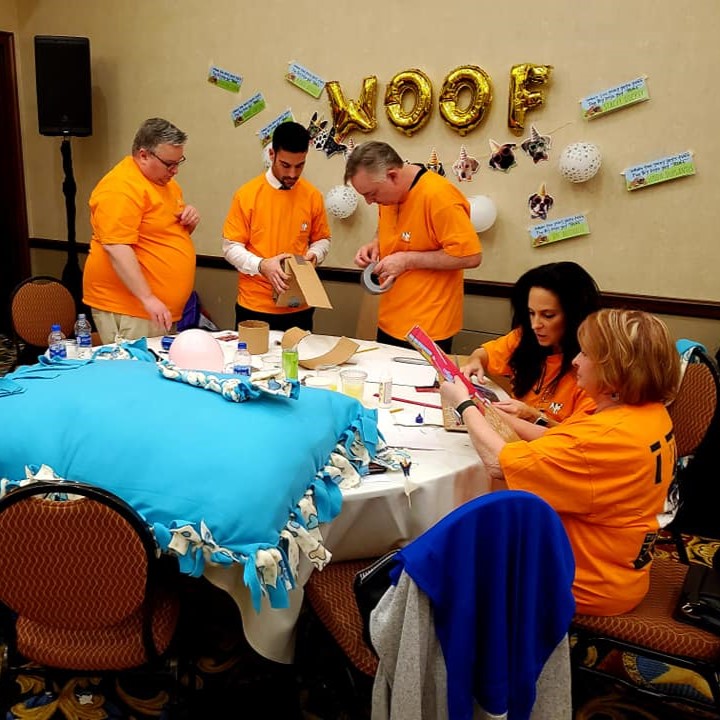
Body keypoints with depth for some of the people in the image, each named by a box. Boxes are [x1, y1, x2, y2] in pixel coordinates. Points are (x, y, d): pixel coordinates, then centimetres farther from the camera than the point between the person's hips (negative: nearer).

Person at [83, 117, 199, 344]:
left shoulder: (165, 181, 14)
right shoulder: (121, 188, -16)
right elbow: (116, 248, -24)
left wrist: (190, 221, 4)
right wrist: (148, 298, -27)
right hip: (126, 309, -9)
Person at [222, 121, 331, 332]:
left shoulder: (313, 196, 0)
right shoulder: (247, 194, -7)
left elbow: (322, 240, 12)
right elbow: (230, 247, -6)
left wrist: (314, 255, -10)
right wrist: (262, 266, -22)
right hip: (254, 306, -2)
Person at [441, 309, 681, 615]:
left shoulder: (606, 436, -33)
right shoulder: (652, 414, -1)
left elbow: (499, 463, -31)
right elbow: (565, 446, 5)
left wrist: (463, 404, -16)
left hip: (590, 586, -9)